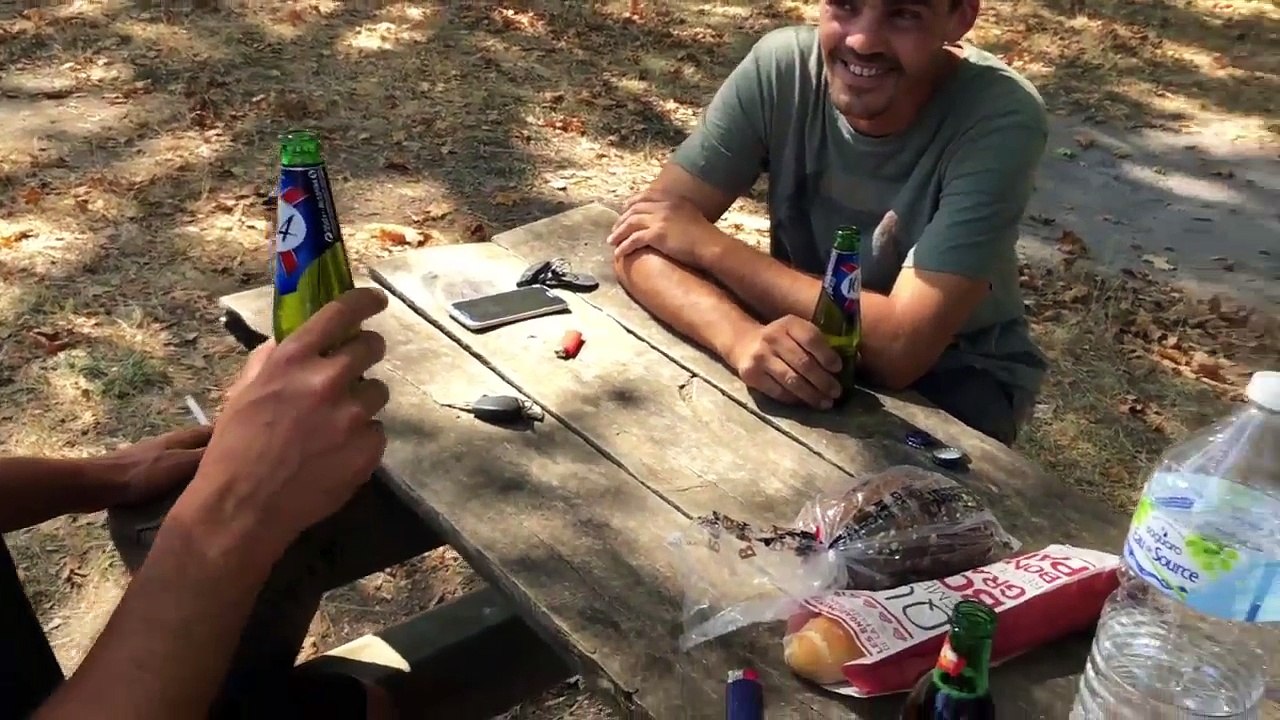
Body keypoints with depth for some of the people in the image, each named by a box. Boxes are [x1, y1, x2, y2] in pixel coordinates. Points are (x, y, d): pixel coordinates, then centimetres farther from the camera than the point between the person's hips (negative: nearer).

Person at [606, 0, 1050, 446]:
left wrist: (709, 245, -26)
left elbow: (902, 346, -33)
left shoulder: (1001, 118, -26)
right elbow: (639, 241, -21)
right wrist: (740, 337, -42)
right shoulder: (781, 66, -18)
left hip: (955, 372, -1)